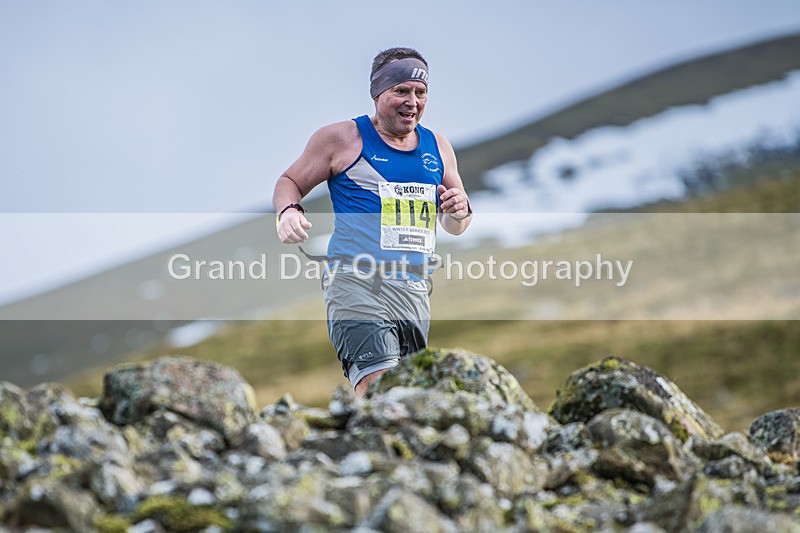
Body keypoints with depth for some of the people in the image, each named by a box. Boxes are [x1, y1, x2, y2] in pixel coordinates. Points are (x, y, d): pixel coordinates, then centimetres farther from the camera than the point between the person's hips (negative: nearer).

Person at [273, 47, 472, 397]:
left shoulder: (437, 147, 17)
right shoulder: (342, 138, 2)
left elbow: (454, 226, 25)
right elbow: (290, 182, 10)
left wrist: (460, 211, 1)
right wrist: (289, 211, -13)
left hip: (415, 292, 6)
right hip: (356, 284, -6)